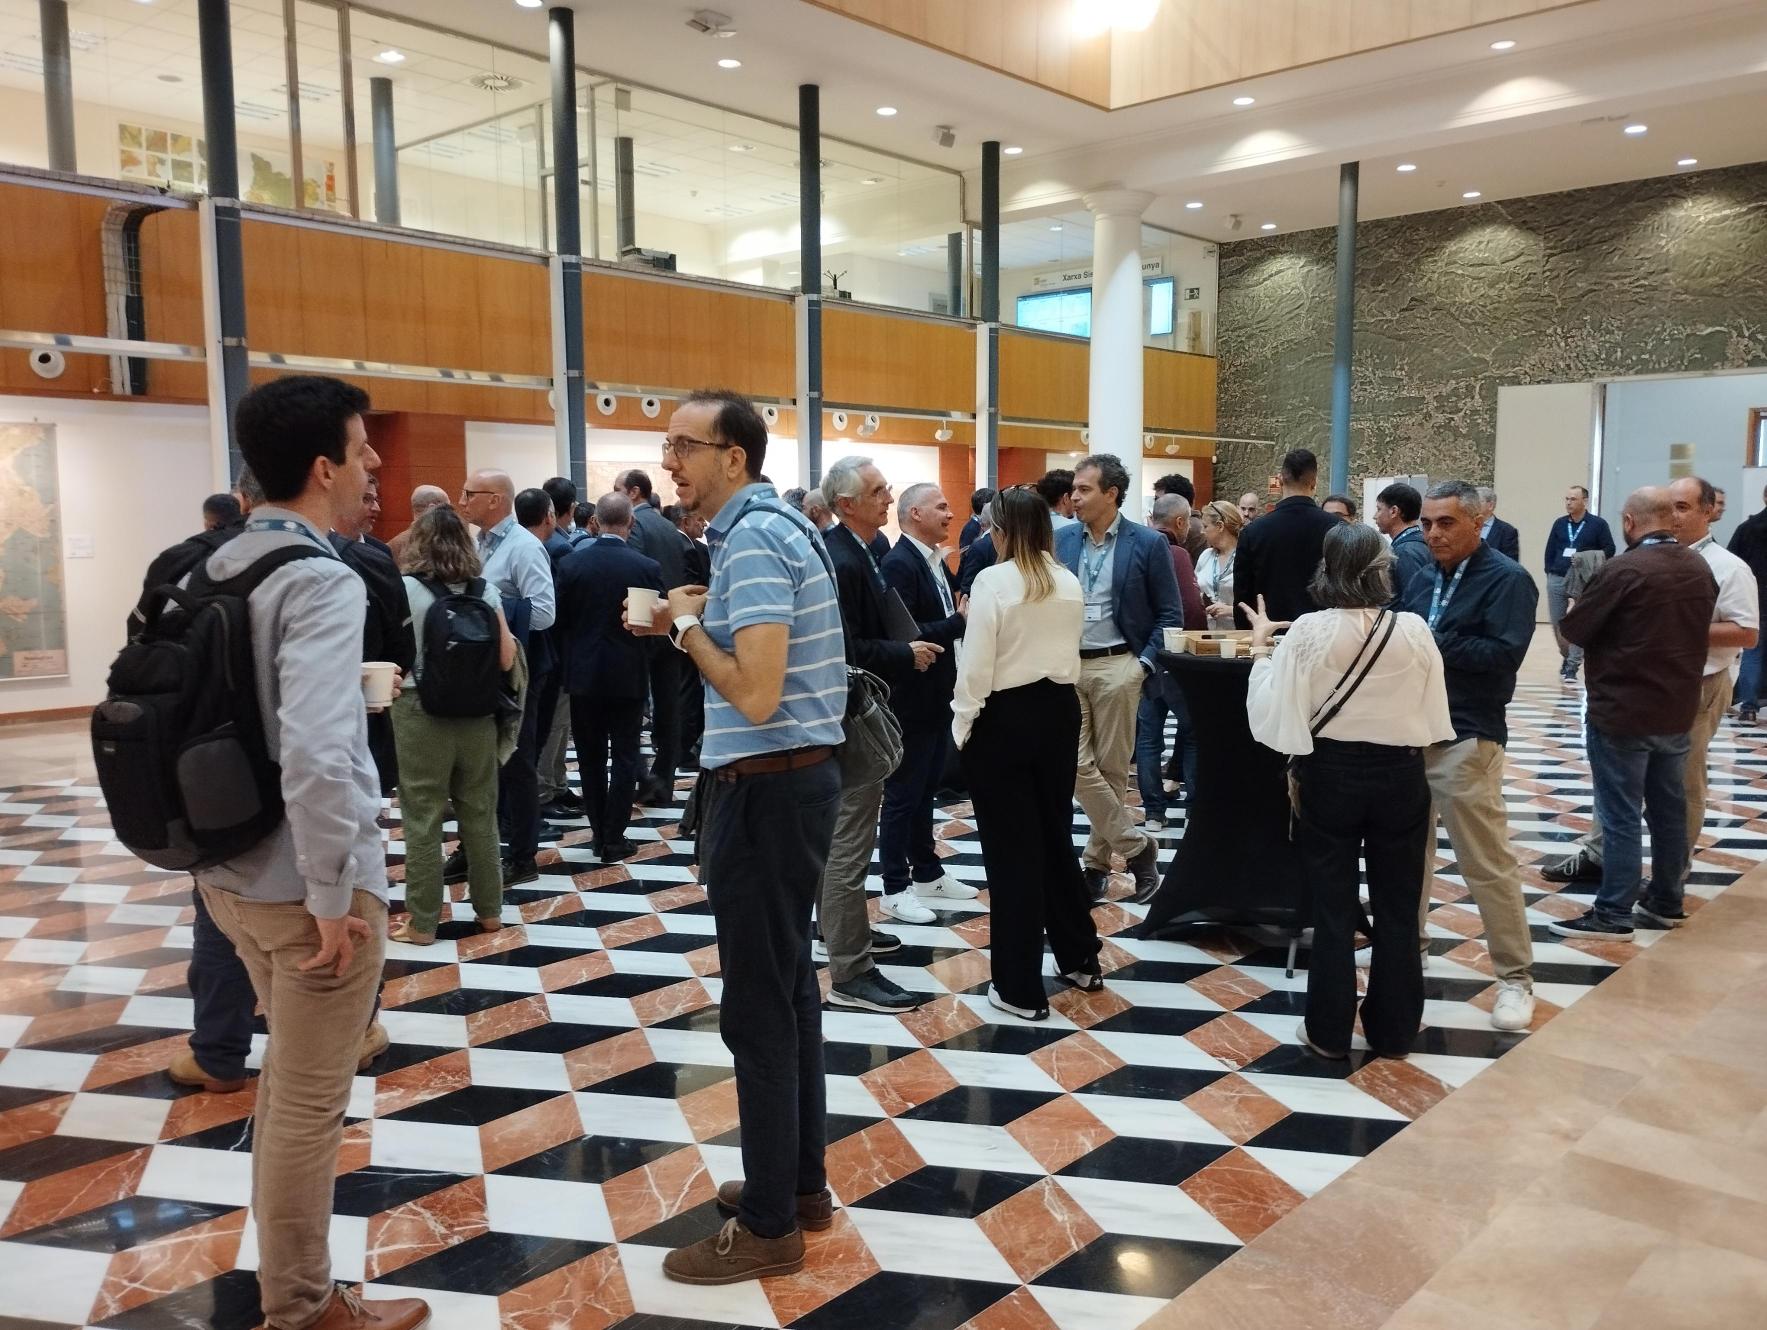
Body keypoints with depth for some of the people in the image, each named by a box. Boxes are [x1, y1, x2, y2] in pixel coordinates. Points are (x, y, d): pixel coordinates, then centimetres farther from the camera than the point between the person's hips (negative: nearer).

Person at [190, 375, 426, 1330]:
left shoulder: (221, 568, 5)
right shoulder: (322, 581, -22)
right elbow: (316, 758, -32)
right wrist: (336, 901, -22)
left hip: (233, 870, 9)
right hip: (301, 883, -9)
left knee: (290, 1080, 26)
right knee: (308, 1105, 9)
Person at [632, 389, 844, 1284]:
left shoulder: (752, 540, -18)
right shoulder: (769, 526, 13)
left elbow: (757, 695, -26)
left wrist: (686, 626, -13)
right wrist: (698, 620, 8)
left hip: (766, 788, -11)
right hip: (790, 777, 11)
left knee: (757, 1004, 0)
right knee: (787, 985, 18)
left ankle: (769, 1226, 14)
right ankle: (800, 1180, 32)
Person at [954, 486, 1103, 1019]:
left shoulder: (994, 580, -14)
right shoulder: (1070, 583, 4)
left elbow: (976, 663, -15)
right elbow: (1069, 653, 12)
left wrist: (962, 725, -5)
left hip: (1004, 717, -6)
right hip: (1059, 711, 6)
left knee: (1011, 849, 2)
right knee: (1055, 836, 19)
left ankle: (1020, 987, 9)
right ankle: (1080, 960, 31)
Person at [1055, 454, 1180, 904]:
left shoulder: (1148, 544, -3)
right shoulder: (1062, 541, 6)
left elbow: (1170, 614, 1)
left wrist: (1145, 664, -7)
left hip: (1117, 667, -3)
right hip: (1068, 666, 3)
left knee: (1110, 767, 3)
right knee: (1077, 765, -4)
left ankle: (1097, 862, 18)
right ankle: (1137, 847, 9)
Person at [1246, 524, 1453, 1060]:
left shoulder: (1308, 631, -14)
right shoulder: (1414, 630, -8)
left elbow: (1275, 711, -11)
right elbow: (1434, 716, -1)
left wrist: (1261, 649, 1)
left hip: (1331, 775, -1)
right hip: (1400, 775, 1)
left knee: (1334, 908, 10)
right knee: (1397, 908, 13)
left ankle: (1330, 1031, 18)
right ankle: (1393, 1030, 23)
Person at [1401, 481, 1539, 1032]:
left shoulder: (1508, 579, -8)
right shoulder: (1421, 581, 14)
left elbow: (1503, 653, -20)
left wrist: (1429, 642, -18)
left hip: (1466, 739, -7)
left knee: (1487, 863, -2)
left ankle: (1516, 977, 9)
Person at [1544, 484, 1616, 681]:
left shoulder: (1598, 524, -1)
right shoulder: (1559, 524, 10)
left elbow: (1609, 550, 0)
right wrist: (1549, 571, 6)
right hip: (1556, 580, 4)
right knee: (1556, 622, 7)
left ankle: (1573, 665, 0)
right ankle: (1566, 657, 26)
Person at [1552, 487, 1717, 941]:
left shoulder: (1624, 570, -19)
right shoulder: (1700, 569, 5)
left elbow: (1575, 629, -12)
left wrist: (1574, 609, 9)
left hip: (1623, 712, -7)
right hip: (1677, 711, 7)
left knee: (1620, 816, -3)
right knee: (1670, 809, 15)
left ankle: (1614, 914, 1)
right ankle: (1666, 902, 25)